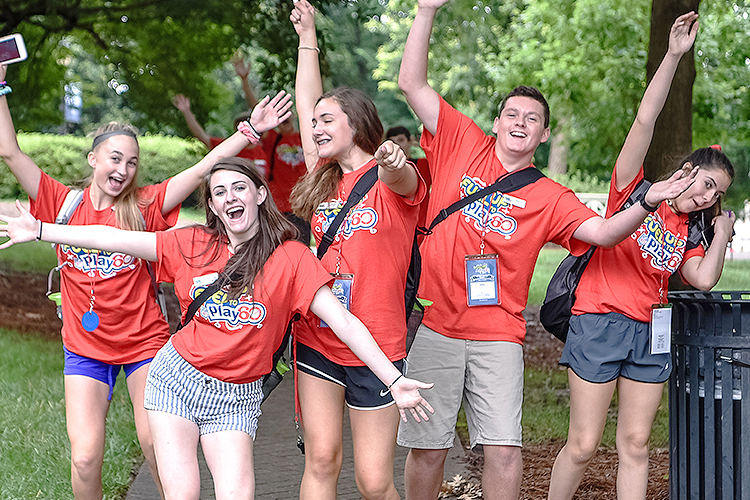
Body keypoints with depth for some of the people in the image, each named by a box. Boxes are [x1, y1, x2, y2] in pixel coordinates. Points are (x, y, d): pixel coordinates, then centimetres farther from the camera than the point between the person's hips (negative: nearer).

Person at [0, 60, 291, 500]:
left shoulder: (146, 205, -4)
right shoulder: (65, 204, -2)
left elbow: (205, 167, -9)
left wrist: (252, 130, -16)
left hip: (145, 340, -1)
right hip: (85, 347, 1)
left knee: (158, 447, -5)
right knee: (85, 458, -6)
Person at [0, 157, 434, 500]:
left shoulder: (290, 257, -6)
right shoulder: (194, 245, 3)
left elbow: (344, 322, -10)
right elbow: (114, 239, 4)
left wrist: (394, 380, -16)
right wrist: (40, 230, 2)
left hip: (236, 397, -2)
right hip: (178, 377, 2)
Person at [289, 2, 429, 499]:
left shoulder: (394, 180, -4)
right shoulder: (324, 179, 12)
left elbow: (402, 180, -29)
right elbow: (306, 104, 15)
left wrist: (392, 160, -52)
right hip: (317, 341, 5)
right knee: (321, 460, 0)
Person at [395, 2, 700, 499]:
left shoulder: (549, 197, 8)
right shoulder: (462, 144, 6)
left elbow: (604, 232, -4)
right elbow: (413, 84, 2)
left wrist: (648, 201, -21)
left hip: (498, 336, 1)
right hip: (434, 326, 0)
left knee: (504, 449, -5)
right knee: (428, 446, 3)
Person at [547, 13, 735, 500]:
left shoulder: (688, 231, 16)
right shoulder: (633, 189, 1)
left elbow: (704, 279, -1)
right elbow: (646, 119, -10)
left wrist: (722, 232, 7)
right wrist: (674, 56, -15)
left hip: (649, 333, 6)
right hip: (600, 323, -6)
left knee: (636, 444, 7)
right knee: (583, 445, -3)